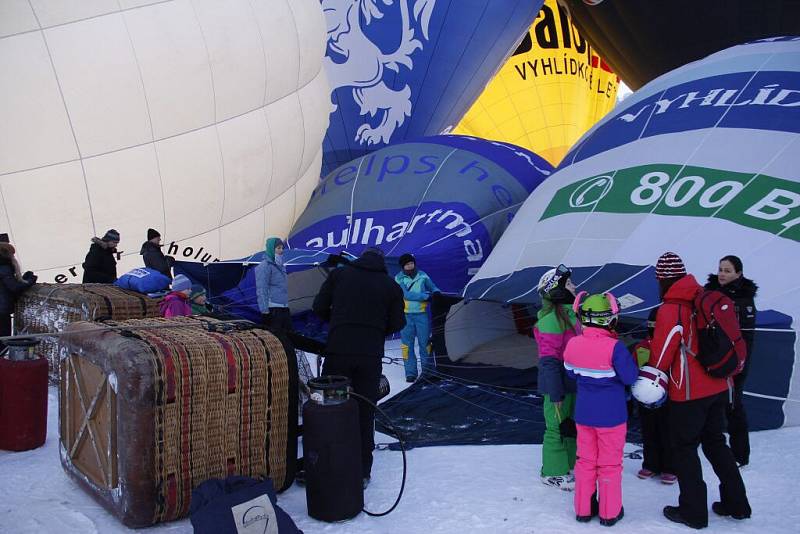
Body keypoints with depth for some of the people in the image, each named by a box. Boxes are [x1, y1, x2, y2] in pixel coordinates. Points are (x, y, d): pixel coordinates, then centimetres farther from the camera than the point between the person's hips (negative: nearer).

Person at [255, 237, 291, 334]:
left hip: (284, 308, 9)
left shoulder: (280, 266, 18)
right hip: (273, 309, -9)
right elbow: (261, 290, -14)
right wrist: (265, 311, -19)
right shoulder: (265, 266, -9)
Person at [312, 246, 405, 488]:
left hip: (338, 351, -1)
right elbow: (397, 323, 6)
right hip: (371, 356, 1)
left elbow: (319, 307, 6)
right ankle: (362, 472, 15)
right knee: (365, 413, 9)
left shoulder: (339, 274, 6)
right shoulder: (390, 285, 6)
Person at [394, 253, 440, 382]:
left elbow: (433, 287, 16)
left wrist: (437, 294, -7)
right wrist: (426, 296, -20)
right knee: (407, 344, 3)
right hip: (406, 315, -1)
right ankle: (410, 373, 10)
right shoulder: (399, 278, -4)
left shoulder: (422, 276, 3)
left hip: (422, 314, 1)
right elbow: (407, 295, -16)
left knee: (425, 342, 4)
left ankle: (428, 370, 16)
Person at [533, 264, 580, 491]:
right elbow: (549, 359, -22)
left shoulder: (570, 312, 8)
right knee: (557, 427, 3)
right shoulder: (551, 319, -22)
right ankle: (553, 473, 18)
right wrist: (555, 393, -21)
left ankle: (570, 465, 35)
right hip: (558, 382, -9)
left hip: (573, 382, 9)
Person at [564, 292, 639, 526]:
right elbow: (630, 377, -15)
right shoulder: (615, 347, -23)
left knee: (585, 460, 17)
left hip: (583, 414, 4)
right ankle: (609, 512, 22)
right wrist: (632, 359, 1)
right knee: (609, 464, 11)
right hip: (611, 416, -4)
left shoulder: (572, 344, -7)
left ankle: (583, 509, 26)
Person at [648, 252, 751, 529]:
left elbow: (661, 353, -10)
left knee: (684, 448, 7)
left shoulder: (670, 310, -18)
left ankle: (693, 511, 14)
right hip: (718, 387, 7)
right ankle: (736, 503, 27)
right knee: (715, 441, 20)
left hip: (689, 392, -7)